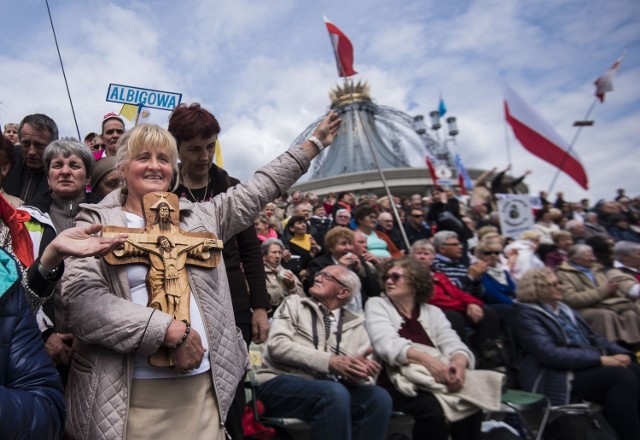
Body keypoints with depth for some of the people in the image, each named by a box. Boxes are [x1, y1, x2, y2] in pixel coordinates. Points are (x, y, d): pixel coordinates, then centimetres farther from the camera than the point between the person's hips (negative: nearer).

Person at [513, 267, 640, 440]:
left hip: (589, 366, 8)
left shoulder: (564, 309, 22)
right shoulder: (526, 314, -4)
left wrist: (622, 353, 1)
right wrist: (600, 359, -18)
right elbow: (550, 354, -16)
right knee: (621, 376, -27)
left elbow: (593, 338, 21)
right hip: (561, 377, -8)